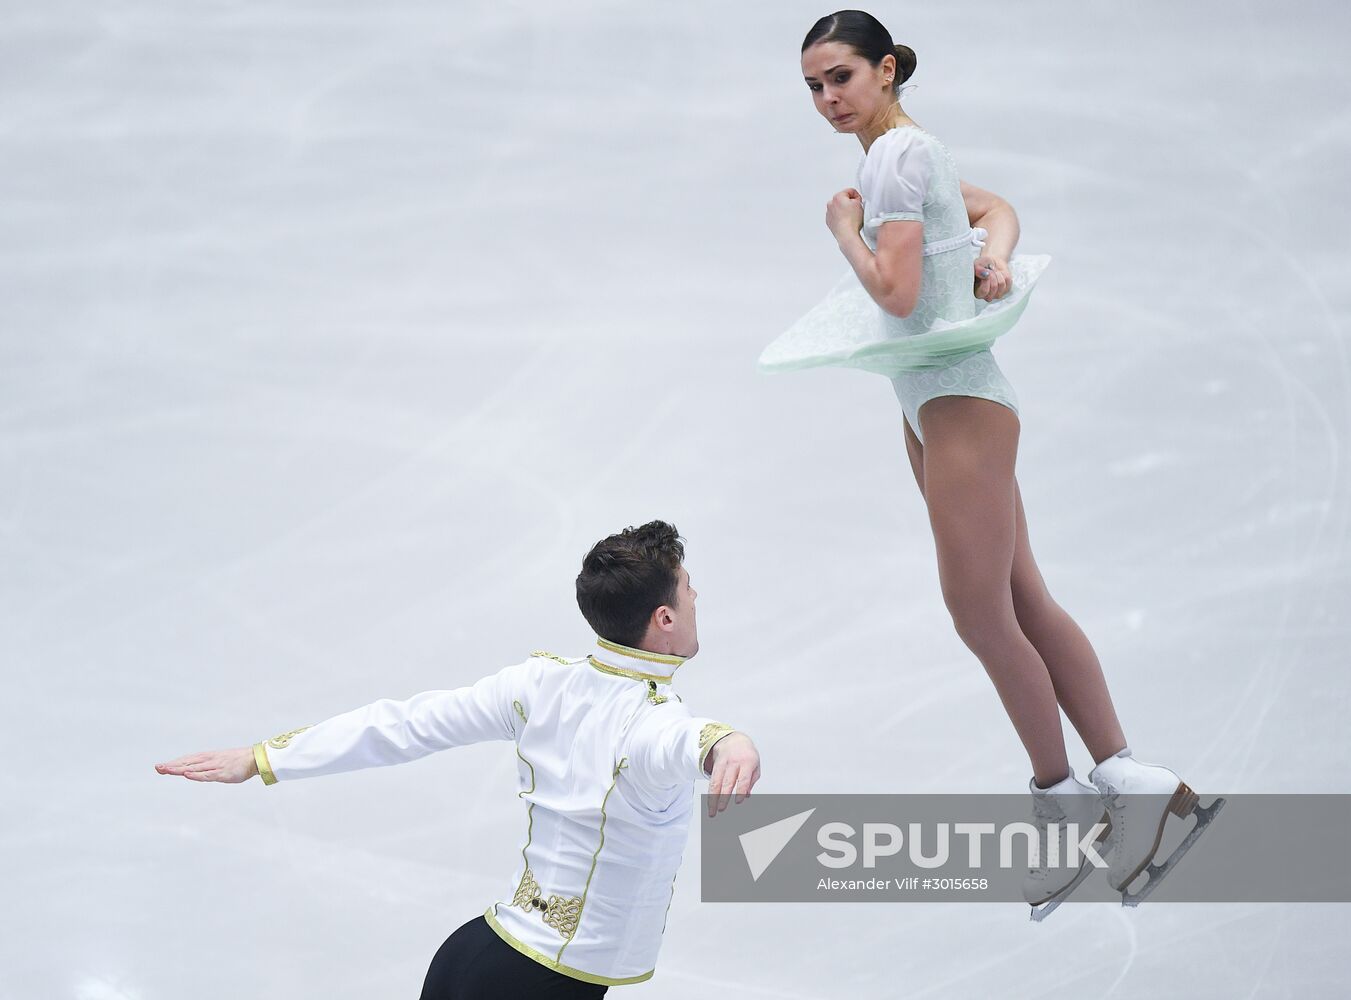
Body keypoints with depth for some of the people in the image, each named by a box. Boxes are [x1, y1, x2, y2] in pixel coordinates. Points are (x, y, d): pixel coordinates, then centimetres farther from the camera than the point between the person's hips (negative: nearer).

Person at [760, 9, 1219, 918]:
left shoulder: (899, 153, -14)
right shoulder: (910, 151, 15)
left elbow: (896, 293, -21)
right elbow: (996, 207, 29)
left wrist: (845, 228, -4)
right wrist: (996, 254, 8)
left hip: (957, 398, -10)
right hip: (930, 400, 10)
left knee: (982, 612, -6)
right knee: (1021, 603, 7)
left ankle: (1063, 795, 6)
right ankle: (1128, 781, 8)